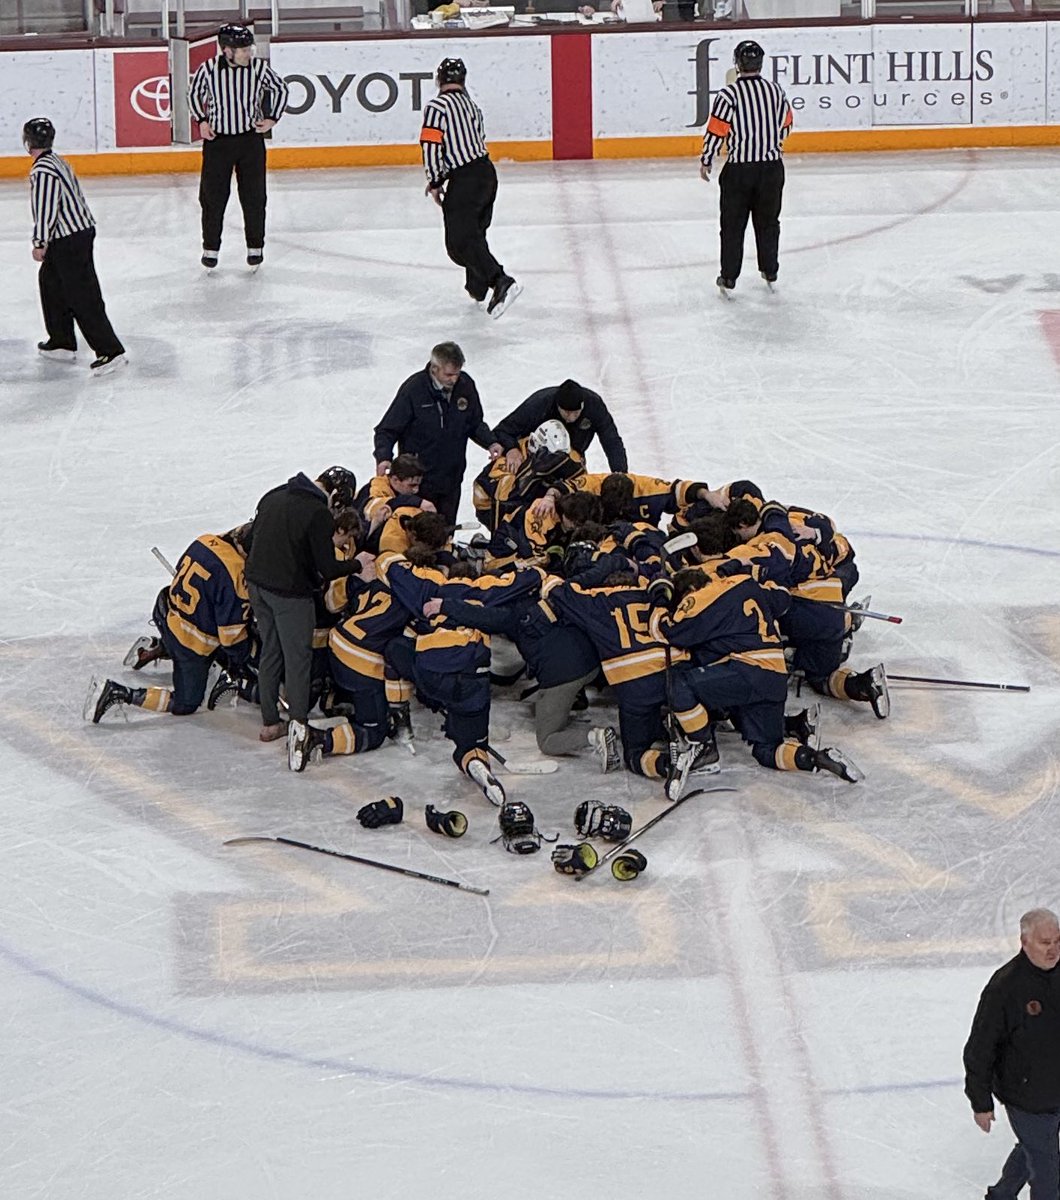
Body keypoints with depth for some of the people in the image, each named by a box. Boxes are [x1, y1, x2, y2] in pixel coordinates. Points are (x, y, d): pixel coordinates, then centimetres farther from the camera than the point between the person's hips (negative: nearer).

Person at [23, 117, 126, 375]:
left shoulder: (42, 172, -20)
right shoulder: (56, 161, 12)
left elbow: (46, 210, -22)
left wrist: (39, 244, -11)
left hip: (69, 240, -11)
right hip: (81, 230, 11)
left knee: (82, 296, -10)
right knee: (50, 282, 22)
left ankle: (111, 351, -12)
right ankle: (62, 343, 29)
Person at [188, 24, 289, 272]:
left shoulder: (259, 68, -10)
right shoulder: (208, 69, -13)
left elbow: (280, 89, 8)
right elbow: (194, 93, 7)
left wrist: (272, 118, 2)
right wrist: (201, 120, -1)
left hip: (251, 139, 1)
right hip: (217, 140, -1)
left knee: (253, 196, 5)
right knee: (212, 196, 3)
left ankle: (255, 247, 20)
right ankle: (210, 247, 19)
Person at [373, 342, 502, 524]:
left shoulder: (465, 385, -3)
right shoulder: (413, 389, -17)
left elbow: (475, 424, 15)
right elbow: (387, 430, -10)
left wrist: (490, 442, -3)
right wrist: (383, 457, -26)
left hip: (451, 480, 5)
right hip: (418, 480, -5)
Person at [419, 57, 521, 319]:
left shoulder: (437, 107, -10)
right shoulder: (472, 106, 15)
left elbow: (431, 147, -16)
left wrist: (436, 182, -3)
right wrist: (442, 178, 19)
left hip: (464, 181, -9)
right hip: (487, 172, 9)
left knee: (460, 242, -10)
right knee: (474, 232, 26)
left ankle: (501, 283, -25)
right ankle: (477, 288, 37)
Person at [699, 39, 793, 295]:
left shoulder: (728, 95, -13)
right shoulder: (776, 90, 1)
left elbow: (716, 131, -10)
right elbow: (785, 125, 13)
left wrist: (706, 161, 4)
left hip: (739, 169, -3)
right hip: (772, 166, 3)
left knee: (733, 225, 7)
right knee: (768, 221, 18)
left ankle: (729, 278, 9)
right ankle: (770, 272, 25)